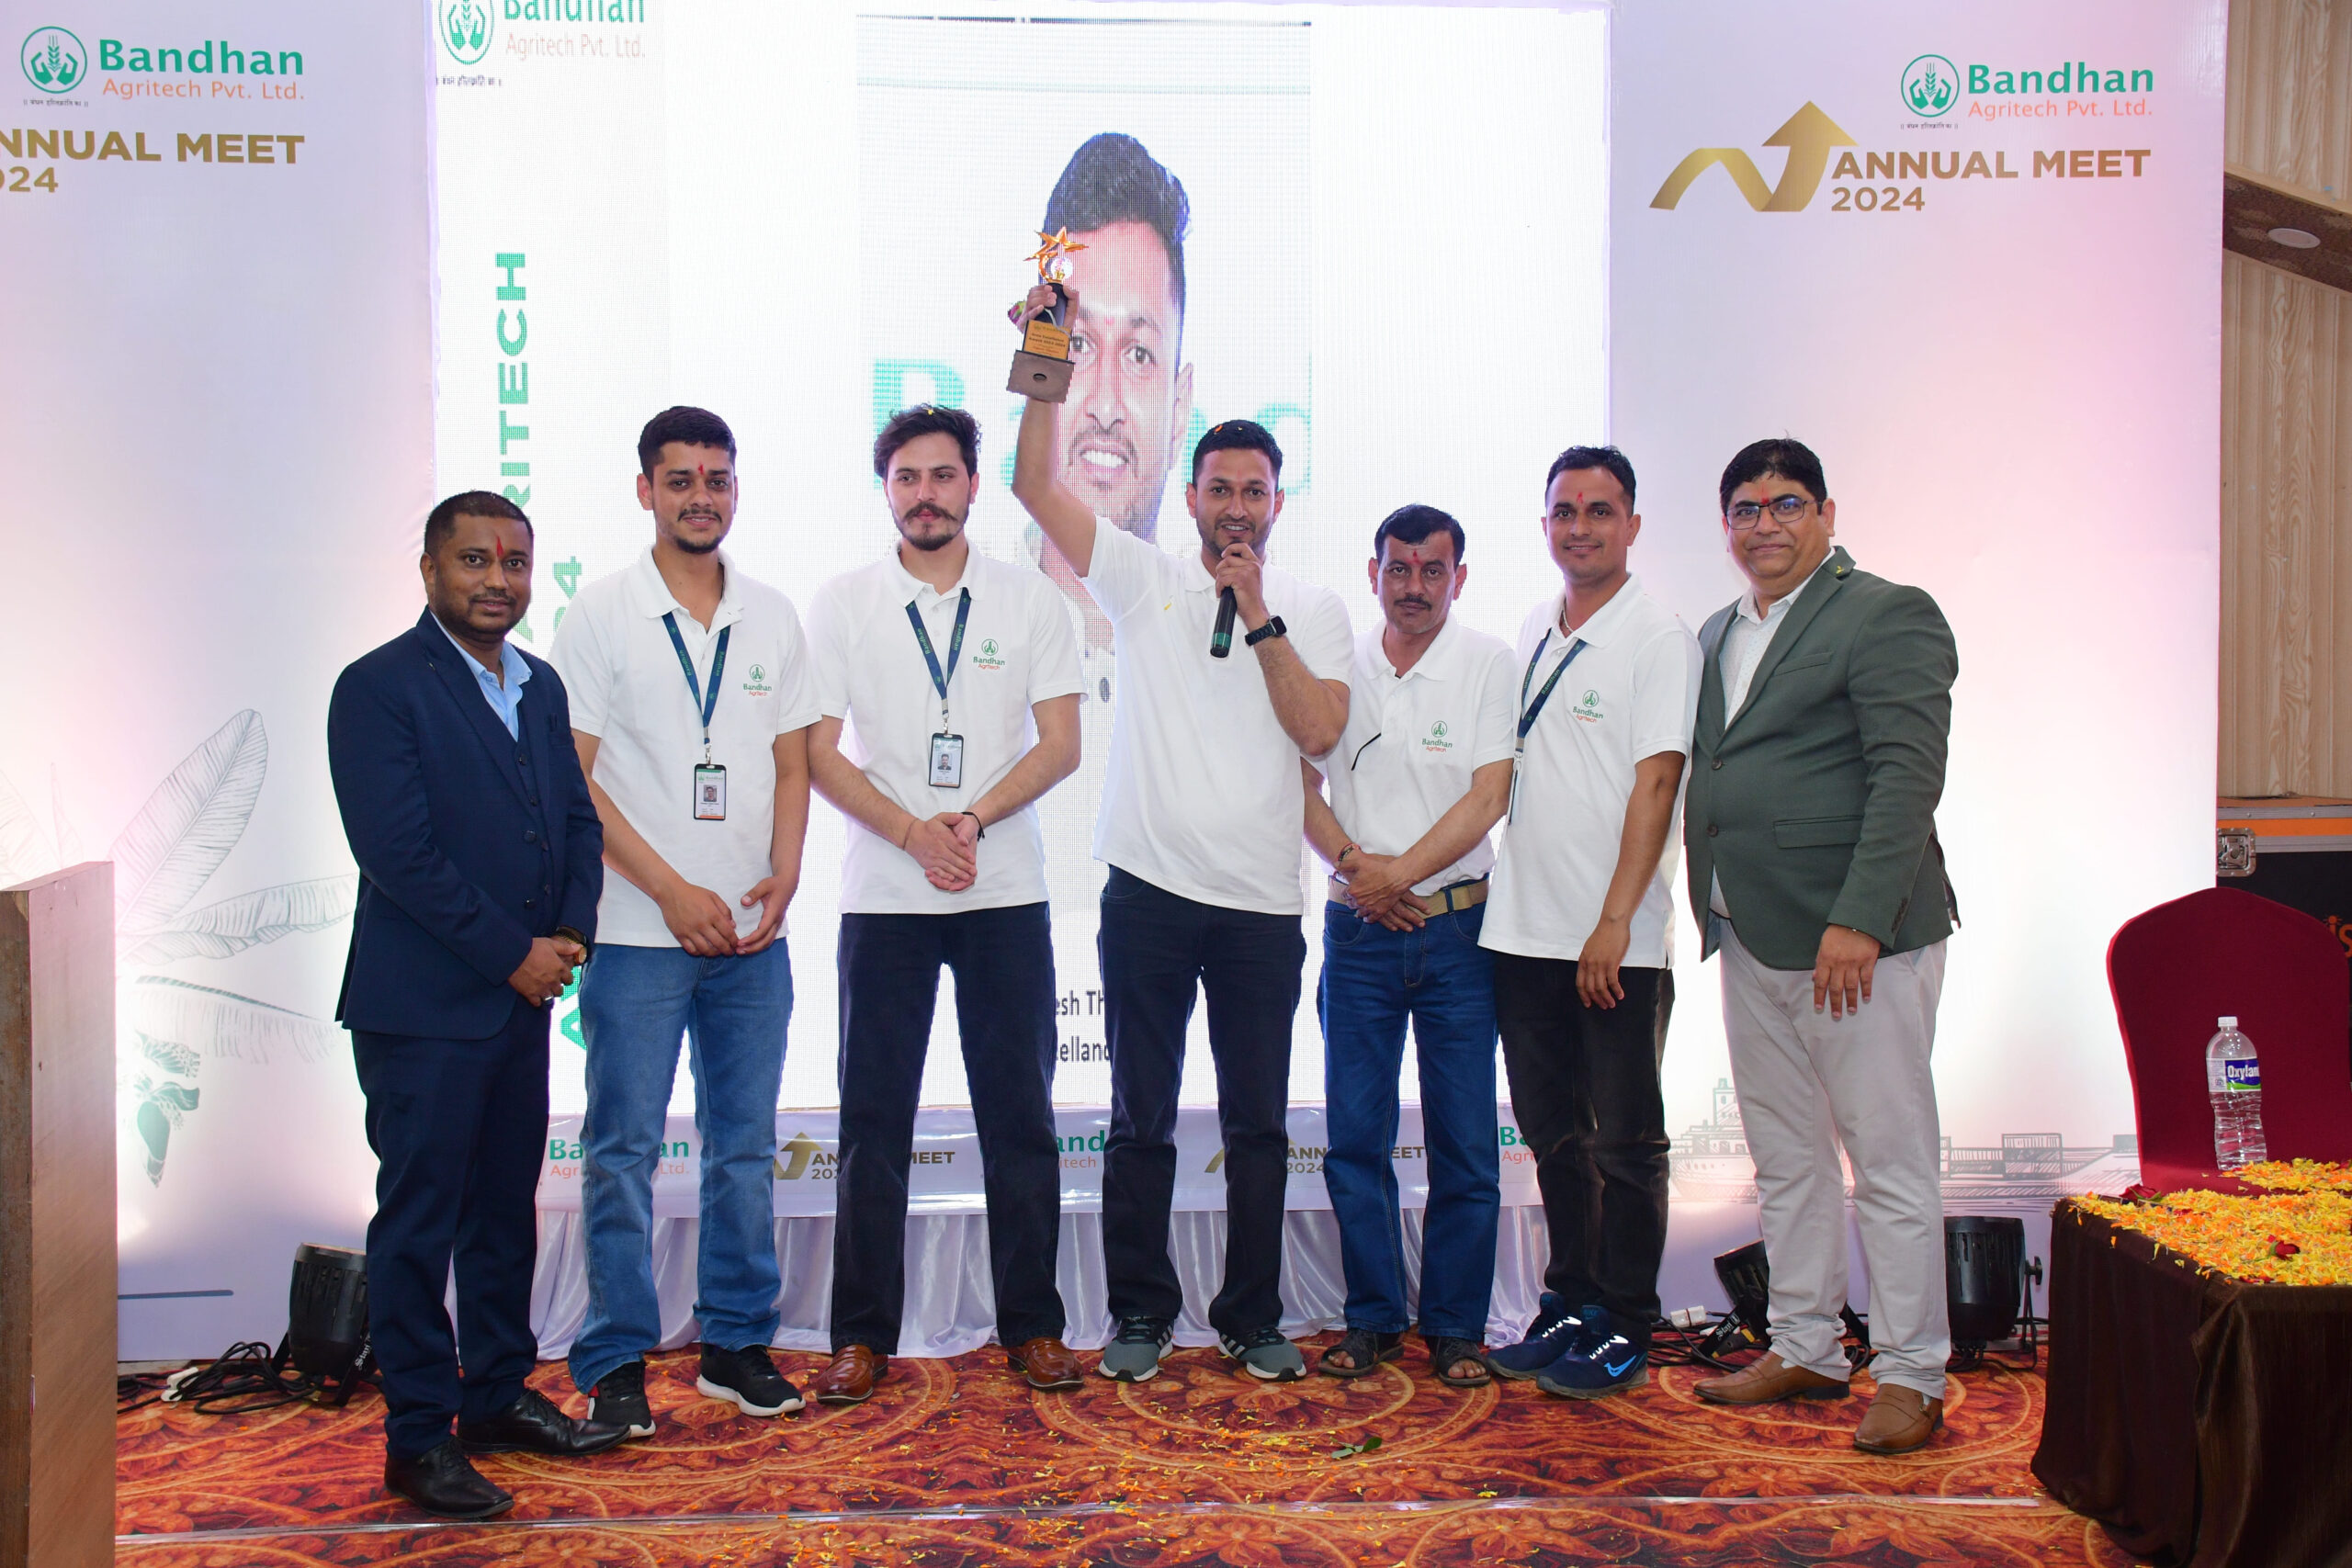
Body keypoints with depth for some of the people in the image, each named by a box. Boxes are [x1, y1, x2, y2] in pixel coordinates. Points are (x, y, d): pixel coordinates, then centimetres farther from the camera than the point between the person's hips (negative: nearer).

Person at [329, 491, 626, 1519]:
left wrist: (571, 931, -2)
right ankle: (418, 1437, 8)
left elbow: (578, 818, 15)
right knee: (419, 1220, 0)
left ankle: (499, 1395, 28)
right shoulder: (378, 688, -9)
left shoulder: (540, 687, 14)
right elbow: (397, 850, -17)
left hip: (522, 998, 7)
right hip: (423, 1006, -7)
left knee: (505, 1209, 15)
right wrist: (513, 952, -14)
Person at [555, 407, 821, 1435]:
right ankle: (615, 1362, 12)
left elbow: (791, 762, 13)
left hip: (753, 931, 4)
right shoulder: (601, 615, -1)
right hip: (639, 929, -4)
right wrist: (673, 891, -12)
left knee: (745, 1145, 10)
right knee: (623, 1149, 1)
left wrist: (783, 876, -4)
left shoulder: (773, 618, 10)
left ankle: (736, 1345, 21)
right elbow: (572, 778, -6)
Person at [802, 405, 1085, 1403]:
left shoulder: (1031, 601, 5)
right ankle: (863, 1334, 13)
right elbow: (820, 753, 0)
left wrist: (974, 816, -14)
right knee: (873, 1123, 3)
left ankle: (1032, 1326, 15)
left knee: (1020, 1115, 5)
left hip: (1007, 893, 0)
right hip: (883, 897, 0)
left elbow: (1061, 745, 0)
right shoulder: (842, 604, 4)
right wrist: (915, 833, -13)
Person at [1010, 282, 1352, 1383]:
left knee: (1258, 1124, 9)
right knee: (1141, 1118, 6)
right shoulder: (1144, 580, 5)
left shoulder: (1312, 610, 8)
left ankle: (1254, 1317, 21)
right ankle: (1139, 1313, 19)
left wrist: (1260, 617, -8)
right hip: (1149, 890, -1)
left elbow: (1320, 730, -7)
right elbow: (1035, 485, -4)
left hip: (1261, 902, 1)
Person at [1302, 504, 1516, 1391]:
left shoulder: (1489, 665, 0)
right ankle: (1372, 1318, 16)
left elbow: (1489, 796, -7)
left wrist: (1401, 872, -15)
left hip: (1457, 926, -2)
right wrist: (1355, 867, -9)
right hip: (1356, 929, 2)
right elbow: (1300, 784, 7)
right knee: (1355, 1135, 4)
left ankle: (1455, 1326, 13)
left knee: (1464, 1139, 1)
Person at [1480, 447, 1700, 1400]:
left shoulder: (1658, 636, -6)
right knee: (1551, 1131, 14)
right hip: (1523, 928, 6)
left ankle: (1624, 1334, 13)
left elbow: (1654, 784, -13)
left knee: (1624, 1142, 3)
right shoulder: (1533, 631, 13)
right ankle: (1569, 1306, 26)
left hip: (1616, 943, -6)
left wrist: (1614, 922, -19)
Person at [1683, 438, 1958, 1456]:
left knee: (1891, 1163, 0)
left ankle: (1910, 1377, 9)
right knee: (1785, 1161, 15)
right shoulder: (1718, 635, 17)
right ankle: (1804, 1350, 27)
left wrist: (1859, 921, -22)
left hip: (1856, 941, -8)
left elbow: (1908, 777, -15)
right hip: (1751, 945, 8)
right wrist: (1714, 916, 10)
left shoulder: (1887, 616, -7)